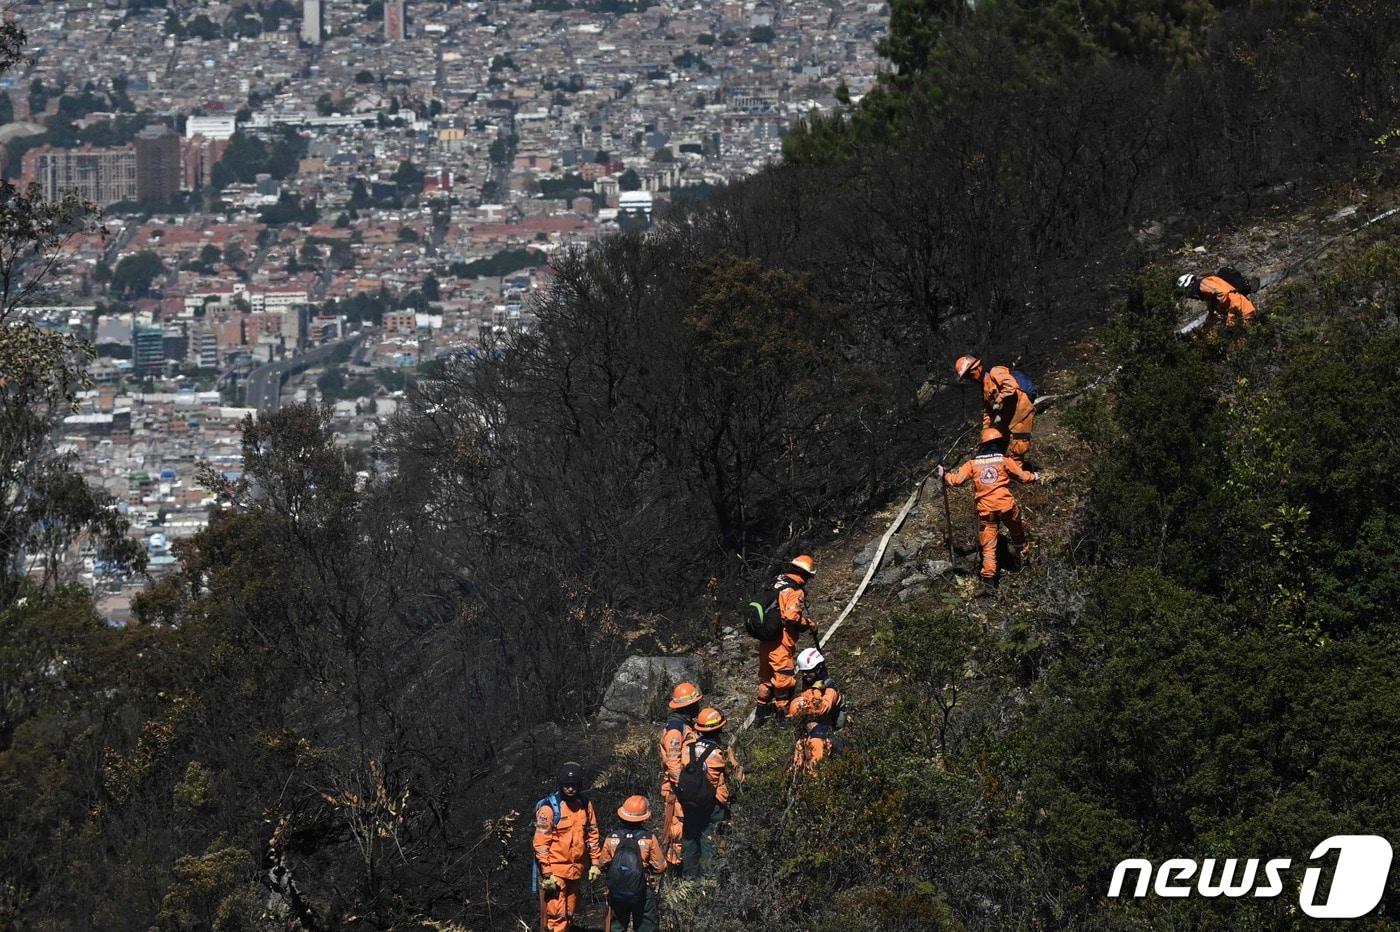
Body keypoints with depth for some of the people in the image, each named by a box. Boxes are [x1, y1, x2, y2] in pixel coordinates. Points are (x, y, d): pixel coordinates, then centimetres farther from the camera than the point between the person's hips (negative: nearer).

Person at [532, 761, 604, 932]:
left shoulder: (585, 804, 3)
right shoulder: (549, 807, -14)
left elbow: (592, 835, 14)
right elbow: (541, 843, -15)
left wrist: (595, 863, 10)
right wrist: (546, 874, -18)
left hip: (575, 870, 6)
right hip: (555, 870, -6)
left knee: (569, 913, 16)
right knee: (557, 915, -10)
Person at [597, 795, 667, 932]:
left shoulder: (611, 839, -9)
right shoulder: (650, 839, -16)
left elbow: (604, 865, 2)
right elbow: (660, 867, -10)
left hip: (616, 893, 2)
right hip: (643, 894, -2)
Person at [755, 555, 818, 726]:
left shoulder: (777, 584, 11)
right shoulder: (796, 591, -15)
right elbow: (791, 616, -26)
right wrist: (809, 624, -10)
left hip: (765, 641, 9)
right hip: (781, 644, -9)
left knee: (766, 677, 21)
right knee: (784, 680, 1)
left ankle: (760, 715, 32)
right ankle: (782, 716, 6)